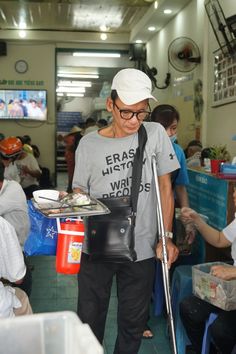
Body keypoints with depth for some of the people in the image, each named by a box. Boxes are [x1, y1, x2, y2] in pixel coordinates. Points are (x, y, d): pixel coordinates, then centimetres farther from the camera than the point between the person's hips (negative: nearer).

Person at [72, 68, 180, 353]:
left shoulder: (155, 134, -2)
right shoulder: (89, 144, -3)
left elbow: (165, 187, 3)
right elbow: (79, 195, 4)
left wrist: (166, 237, -1)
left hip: (142, 250, 1)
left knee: (133, 323, 15)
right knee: (90, 320, 12)